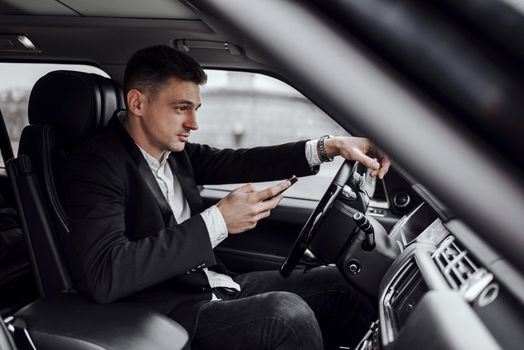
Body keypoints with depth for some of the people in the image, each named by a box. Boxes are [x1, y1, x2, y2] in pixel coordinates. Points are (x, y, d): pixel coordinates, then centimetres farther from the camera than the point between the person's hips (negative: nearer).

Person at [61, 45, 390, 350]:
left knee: (334, 282, 4)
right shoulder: (94, 163, -16)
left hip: (217, 286, 8)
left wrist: (330, 146, -8)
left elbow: (236, 162, 5)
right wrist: (217, 222, -28)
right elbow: (106, 277, -28)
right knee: (287, 313, -28)